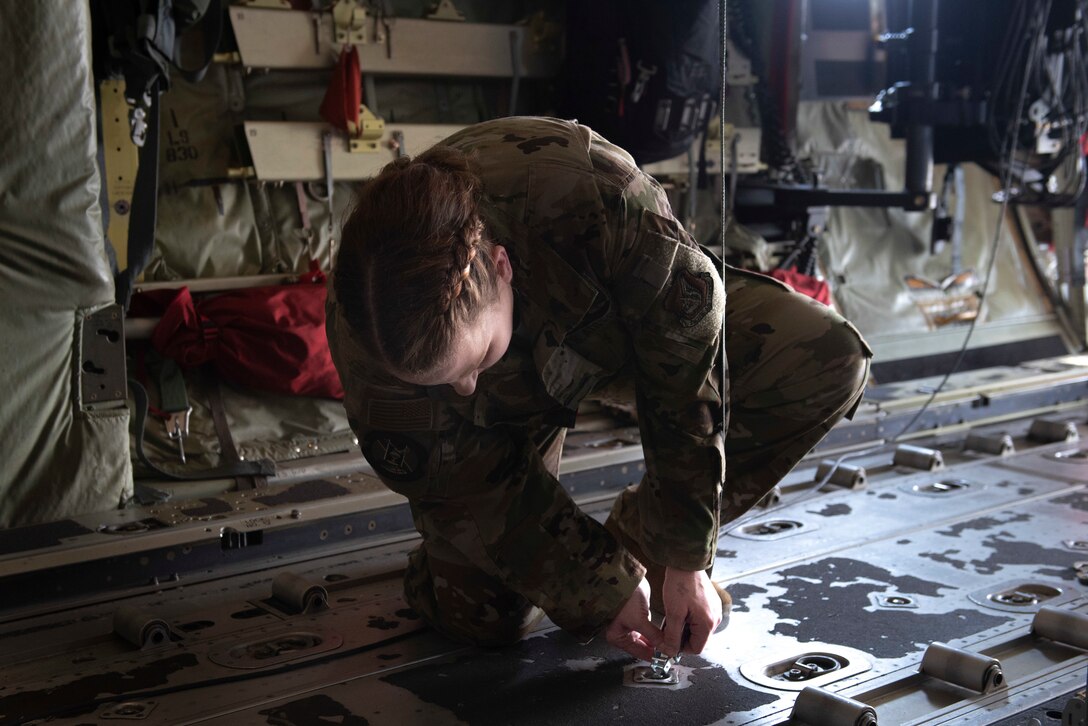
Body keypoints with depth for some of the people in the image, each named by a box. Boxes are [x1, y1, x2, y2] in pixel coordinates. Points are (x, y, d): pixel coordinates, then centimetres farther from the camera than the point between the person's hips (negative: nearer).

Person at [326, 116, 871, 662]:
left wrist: (687, 561, -23)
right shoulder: (361, 333, -34)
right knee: (484, 614, -16)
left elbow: (687, 370, -30)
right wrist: (599, 594, -18)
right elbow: (469, 488, -21)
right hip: (510, 402, 0)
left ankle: (640, 539, -7)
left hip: (630, 322, 1)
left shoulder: (590, 191, -42)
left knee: (828, 360, -24)